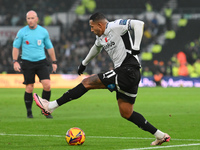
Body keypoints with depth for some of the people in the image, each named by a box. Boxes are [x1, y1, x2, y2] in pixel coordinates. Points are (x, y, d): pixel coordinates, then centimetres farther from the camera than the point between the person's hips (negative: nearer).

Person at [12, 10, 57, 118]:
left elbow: (50, 47, 14)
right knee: (29, 88, -2)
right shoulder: (22, 32, 0)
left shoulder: (43, 31, 3)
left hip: (41, 62, 1)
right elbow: (16, 47, 6)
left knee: (47, 85, -12)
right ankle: (29, 112, 13)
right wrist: (15, 61, -3)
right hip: (27, 63, -1)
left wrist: (54, 62, 14)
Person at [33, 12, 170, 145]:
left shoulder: (115, 26, -8)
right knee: (126, 113, 10)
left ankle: (51, 106, -4)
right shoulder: (101, 37, 20)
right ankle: (160, 136, 13)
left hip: (128, 71, -10)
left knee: (87, 82, -7)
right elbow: (96, 48, 43)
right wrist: (84, 63, 55)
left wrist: (136, 48, -26)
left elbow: (139, 24, -19)